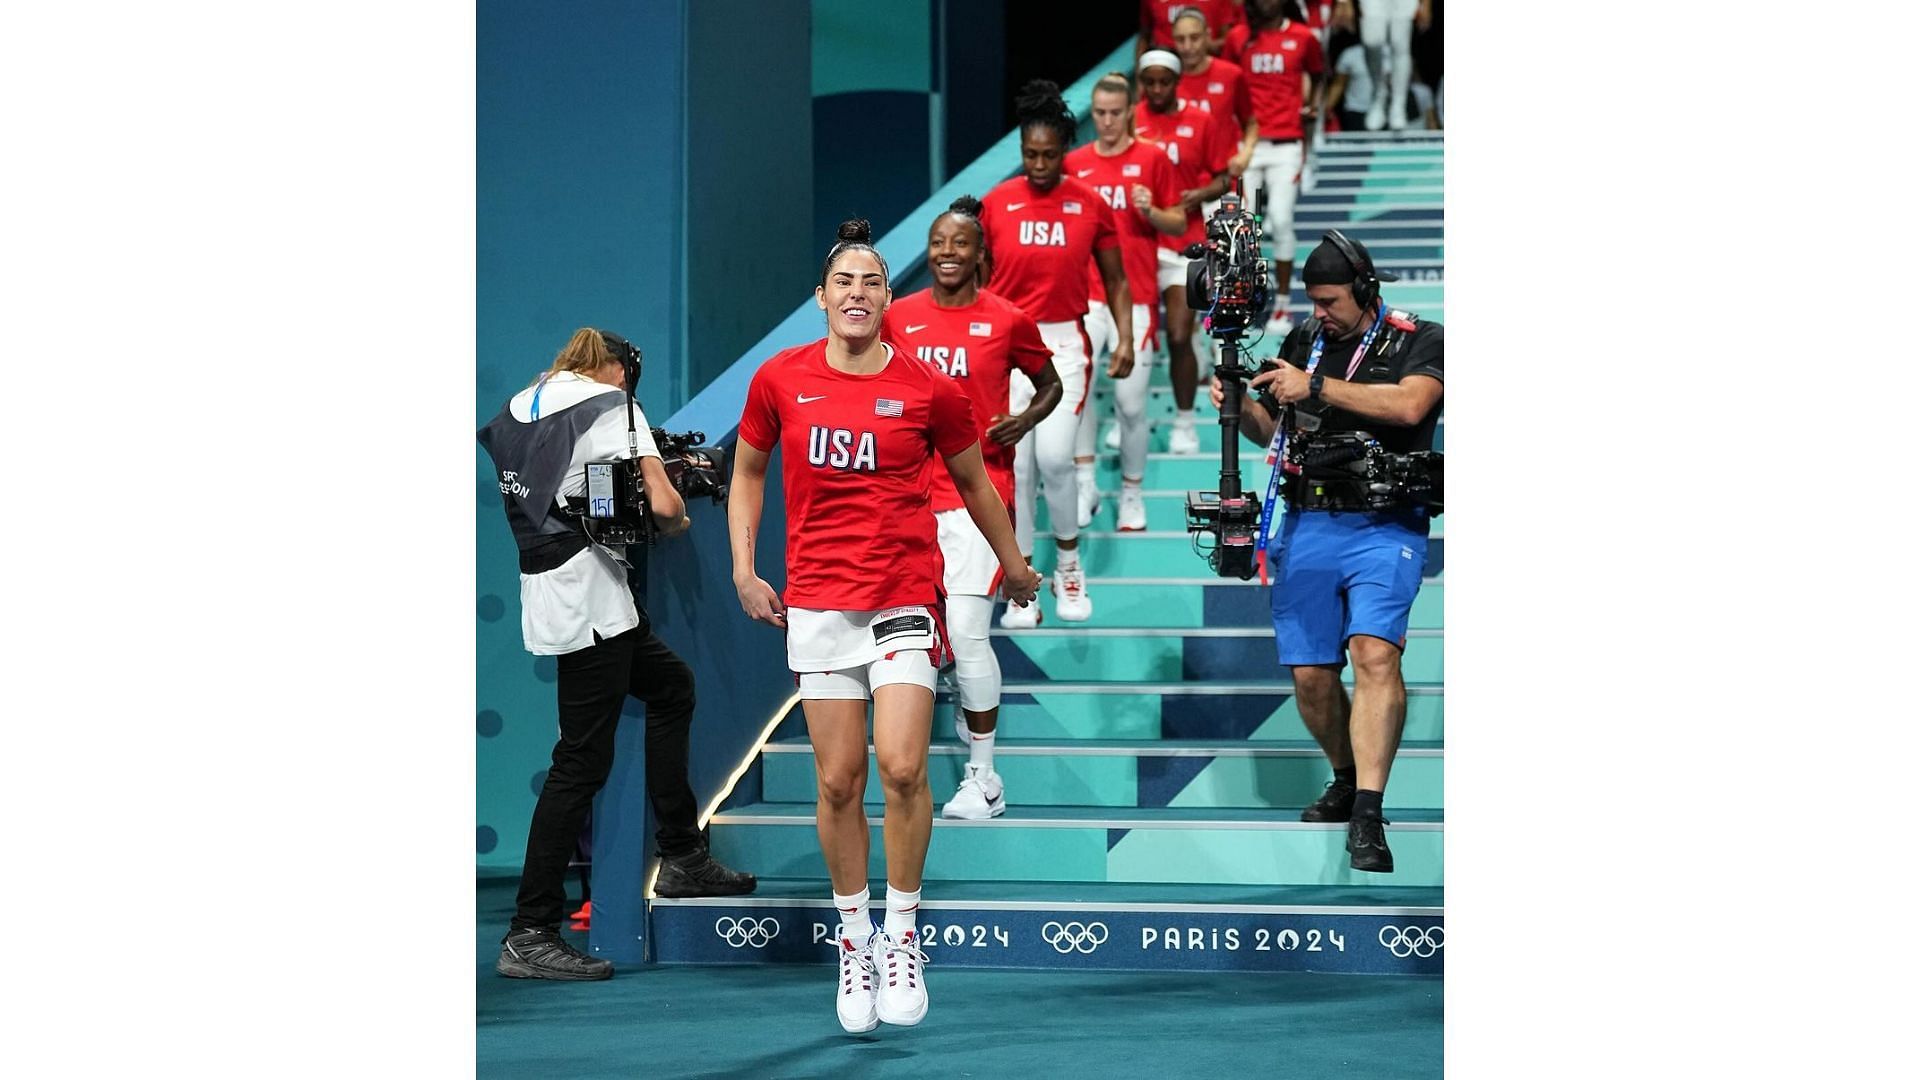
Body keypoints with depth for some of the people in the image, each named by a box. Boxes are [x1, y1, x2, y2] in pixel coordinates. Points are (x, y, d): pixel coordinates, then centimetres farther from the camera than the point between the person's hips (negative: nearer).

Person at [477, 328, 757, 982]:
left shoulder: (514, 411, 15)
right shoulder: (611, 403, -6)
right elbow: (663, 504, -13)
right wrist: (677, 521, 9)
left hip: (546, 588, 9)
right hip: (588, 595, -9)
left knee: (670, 685, 24)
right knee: (581, 762, -6)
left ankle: (682, 859, 26)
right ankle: (529, 938, -7)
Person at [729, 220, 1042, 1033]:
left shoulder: (928, 388, -2)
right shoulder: (779, 380, 2)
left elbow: (973, 484, 13)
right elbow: (747, 473, 17)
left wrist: (1014, 567, 24)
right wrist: (745, 570, 9)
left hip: (905, 598, -1)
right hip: (816, 600, 1)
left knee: (902, 767, -14)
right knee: (838, 781, 2)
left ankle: (902, 936, 1)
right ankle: (853, 939, 17)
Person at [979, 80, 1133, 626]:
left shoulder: (1091, 206, 1)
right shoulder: (996, 203, 1)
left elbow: (1115, 280, 8)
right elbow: (977, 277, 9)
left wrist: (1125, 339, -3)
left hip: (1064, 341, -1)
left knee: (1054, 457, -13)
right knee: (1013, 465, -1)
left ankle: (1069, 567, 10)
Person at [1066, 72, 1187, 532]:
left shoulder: (1153, 159, 1)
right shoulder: (1074, 164, 8)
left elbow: (1179, 224, 4)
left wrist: (1151, 211, -15)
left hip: (1135, 297, -2)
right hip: (1085, 295, 2)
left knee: (1130, 399, 1)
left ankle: (1132, 494, 16)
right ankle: (1084, 483, -7)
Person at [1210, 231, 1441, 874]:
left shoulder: (1418, 340, 2)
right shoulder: (1303, 340, 15)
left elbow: (1409, 405, -18)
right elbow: (1278, 431, 21)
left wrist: (1317, 387, -19)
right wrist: (1240, 406, 0)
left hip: (1384, 526, -5)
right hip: (1308, 526, 5)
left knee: (1374, 652, -23)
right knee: (1311, 675, 2)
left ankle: (1367, 816, -29)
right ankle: (1347, 780, 28)